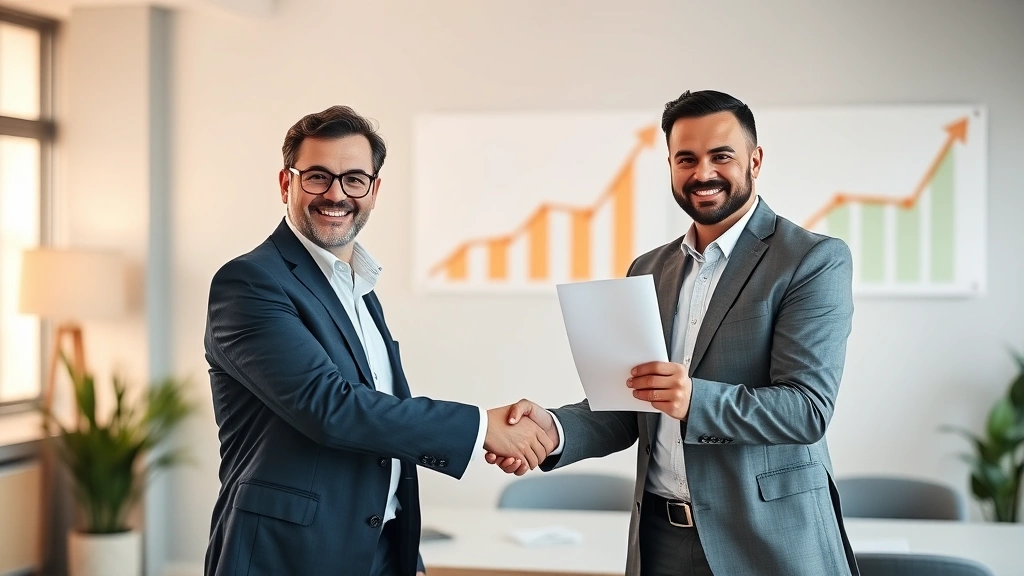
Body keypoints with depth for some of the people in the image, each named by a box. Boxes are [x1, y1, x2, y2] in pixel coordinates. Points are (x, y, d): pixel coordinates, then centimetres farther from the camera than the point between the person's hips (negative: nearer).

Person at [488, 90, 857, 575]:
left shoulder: (815, 260, -7)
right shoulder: (648, 271, 9)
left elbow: (808, 408, -15)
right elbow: (626, 411, 8)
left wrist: (695, 400, -30)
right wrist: (554, 429, -12)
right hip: (660, 537, 5)